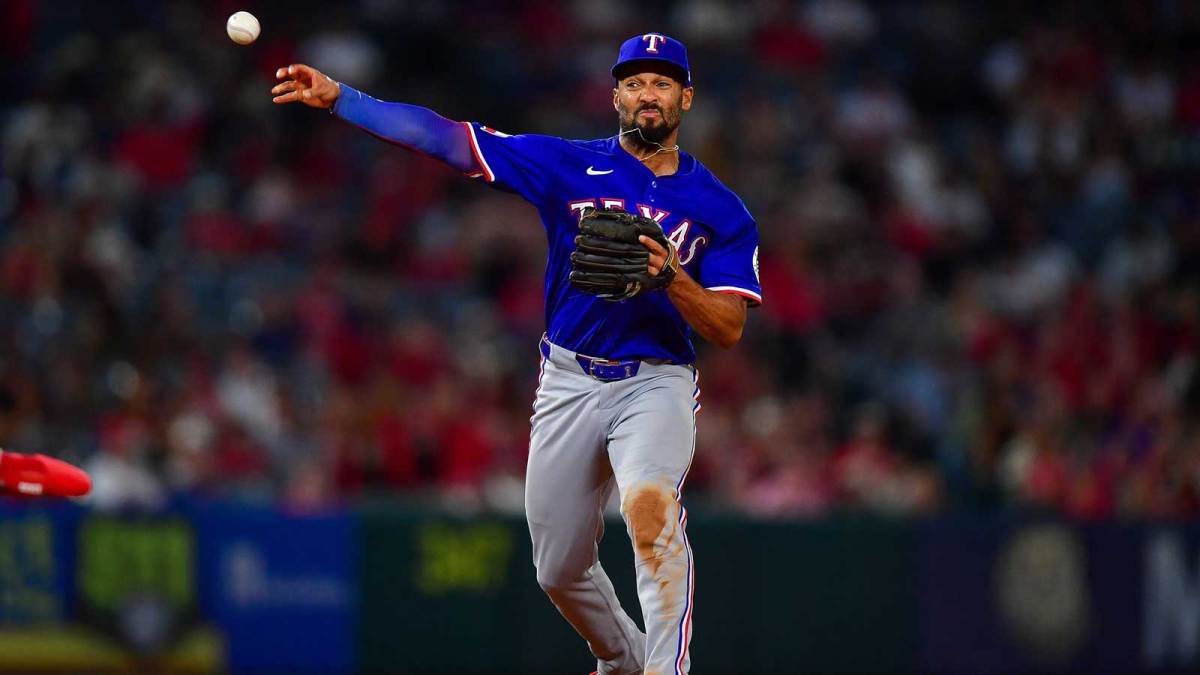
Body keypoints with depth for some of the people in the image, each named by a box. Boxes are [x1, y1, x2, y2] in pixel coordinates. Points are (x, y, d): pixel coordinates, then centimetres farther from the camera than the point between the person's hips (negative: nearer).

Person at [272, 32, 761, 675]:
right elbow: (445, 138, -1)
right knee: (560, 570, 9)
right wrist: (339, 98, -10)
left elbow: (729, 329, -4)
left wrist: (669, 276, -23)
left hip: (655, 384, -3)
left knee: (650, 507, -33)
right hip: (569, 381, 3)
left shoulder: (721, 209, 2)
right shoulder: (569, 164, 4)